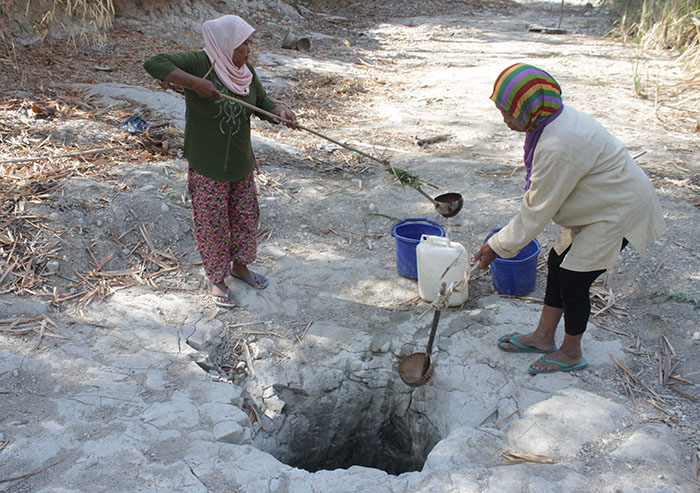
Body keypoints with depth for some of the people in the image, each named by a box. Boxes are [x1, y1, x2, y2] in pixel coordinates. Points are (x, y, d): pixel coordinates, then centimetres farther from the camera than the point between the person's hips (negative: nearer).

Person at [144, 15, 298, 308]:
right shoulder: (199, 63, -17)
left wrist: (281, 112, -15)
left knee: (245, 217, 18)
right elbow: (154, 64, -27)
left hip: (241, 162, 6)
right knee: (212, 224, 6)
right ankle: (217, 280, 24)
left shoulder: (246, 70, 2)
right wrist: (195, 83, -34)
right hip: (208, 167, -6)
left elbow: (263, 103, 7)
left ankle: (239, 266, 40)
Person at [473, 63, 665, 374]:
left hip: (618, 213, -10)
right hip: (600, 205, 10)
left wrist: (498, 246, -15)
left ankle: (571, 354, 22)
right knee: (557, 264, 13)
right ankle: (543, 337, 30)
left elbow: (538, 210, -24)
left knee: (573, 280, -1)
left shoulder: (558, 146, -33)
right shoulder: (558, 118, -3)